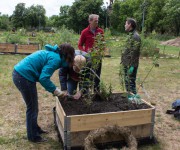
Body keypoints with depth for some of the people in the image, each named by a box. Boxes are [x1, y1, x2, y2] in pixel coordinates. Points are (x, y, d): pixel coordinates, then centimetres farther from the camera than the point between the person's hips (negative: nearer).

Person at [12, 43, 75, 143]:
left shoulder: (52, 53, 16)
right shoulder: (56, 59, -14)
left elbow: (43, 75, 16)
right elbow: (43, 78, -22)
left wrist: (53, 89, 12)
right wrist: (55, 90, -9)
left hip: (19, 73, 10)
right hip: (24, 77, -10)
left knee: (33, 106, 21)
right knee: (32, 107, 5)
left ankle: (35, 129, 38)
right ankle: (33, 136, 21)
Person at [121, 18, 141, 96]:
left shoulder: (135, 36, -15)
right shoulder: (130, 35, 14)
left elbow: (135, 52, -20)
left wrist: (132, 66, -22)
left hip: (131, 64, -10)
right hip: (126, 64, 10)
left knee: (131, 82, -4)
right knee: (127, 81, 16)